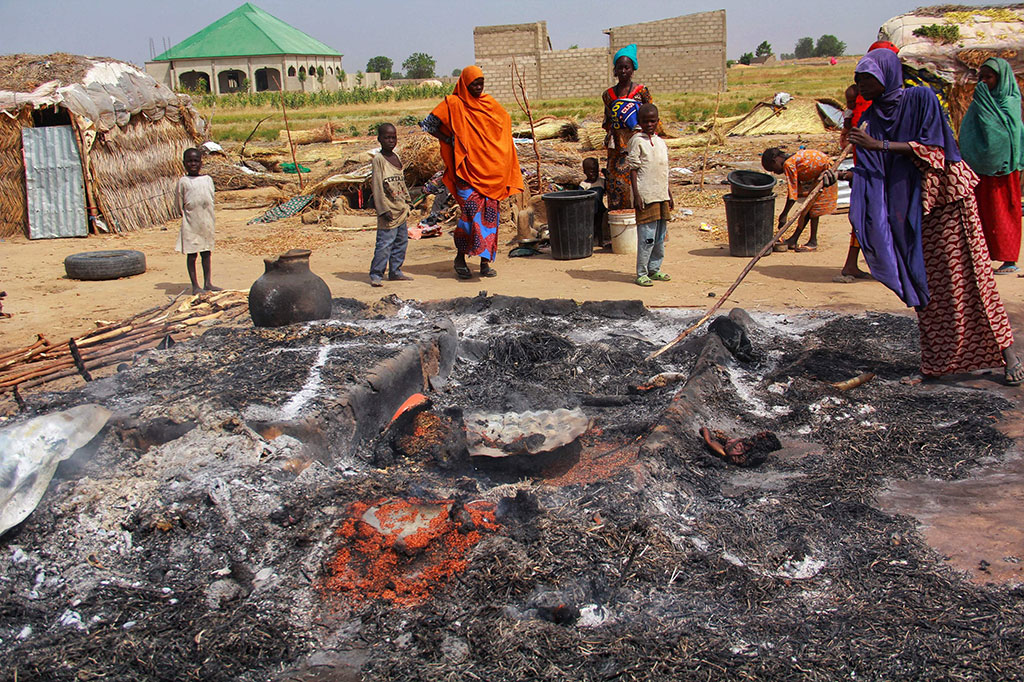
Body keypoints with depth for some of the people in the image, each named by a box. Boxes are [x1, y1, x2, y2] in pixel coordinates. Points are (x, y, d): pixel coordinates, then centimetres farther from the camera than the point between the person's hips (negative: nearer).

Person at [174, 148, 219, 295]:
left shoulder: (207, 179, 8)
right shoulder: (183, 181, -4)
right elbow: (179, 203, -1)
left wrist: (209, 218, 6)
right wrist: (186, 215, -3)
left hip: (206, 222, 4)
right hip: (190, 223, -4)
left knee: (206, 252, 9)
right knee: (191, 254, 0)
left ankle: (207, 283, 16)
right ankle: (195, 285, 4)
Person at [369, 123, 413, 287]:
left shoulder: (397, 158, 14)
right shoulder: (378, 160, -10)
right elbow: (377, 187, -14)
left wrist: (406, 203, 19)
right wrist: (384, 209, -18)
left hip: (401, 209, 8)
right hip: (388, 210, -8)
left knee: (401, 241, 12)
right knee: (385, 243, -11)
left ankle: (395, 271, 23)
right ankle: (376, 274, -6)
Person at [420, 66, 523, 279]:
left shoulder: (489, 103, 12)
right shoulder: (453, 104, -1)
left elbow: (505, 120, 28)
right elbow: (428, 124, 1)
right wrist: (449, 141, -6)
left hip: (489, 169, 5)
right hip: (466, 169, -5)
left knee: (490, 211, 0)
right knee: (472, 209, -15)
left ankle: (486, 260, 7)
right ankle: (460, 256, 1)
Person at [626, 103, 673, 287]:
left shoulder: (660, 142, 14)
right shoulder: (637, 141, -6)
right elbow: (632, 169, -9)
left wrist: (669, 194, 21)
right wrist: (636, 195, -15)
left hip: (661, 195, 7)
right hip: (646, 196, -7)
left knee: (660, 237, 12)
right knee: (646, 236, -6)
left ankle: (654, 269, 23)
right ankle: (641, 274, 1)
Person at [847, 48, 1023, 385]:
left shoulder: (921, 98, -10)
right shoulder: (875, 115, 6)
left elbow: (933, 147, -18)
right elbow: (872, 169, 3)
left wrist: (879, 145, -23)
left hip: (946, 195, -5)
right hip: (909, 203, 5)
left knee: (967, 273, -5)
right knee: (924, 280, 2)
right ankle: (938, 359, 8)